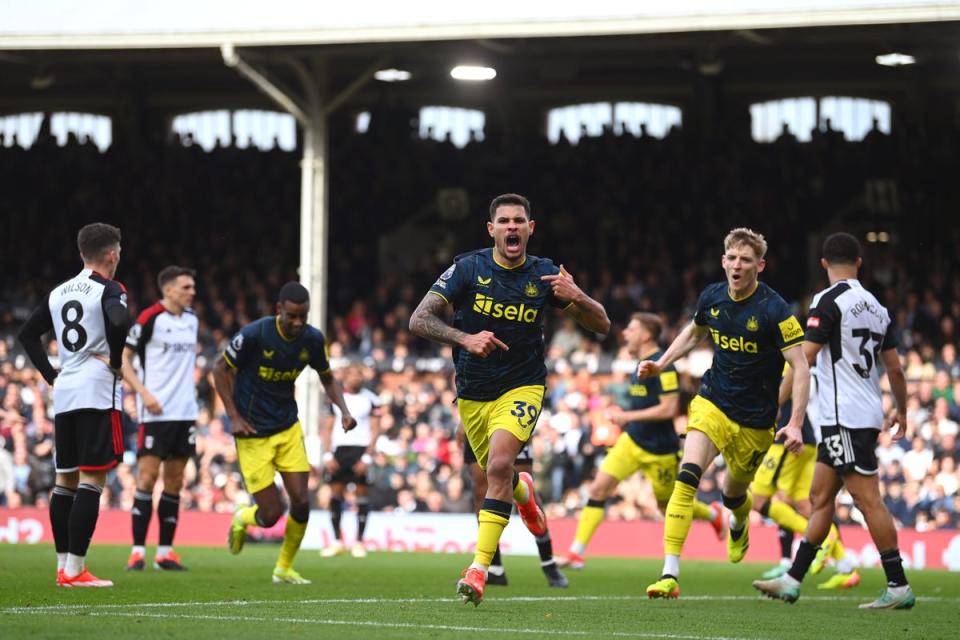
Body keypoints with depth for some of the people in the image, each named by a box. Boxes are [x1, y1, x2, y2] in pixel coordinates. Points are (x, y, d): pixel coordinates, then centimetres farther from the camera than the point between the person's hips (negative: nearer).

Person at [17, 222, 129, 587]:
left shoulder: (58, 293, 15)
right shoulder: (110, 290, -6)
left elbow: (27, 334, 20)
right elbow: (118, 322, -27)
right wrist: (116, 362, -12)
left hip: (64, 394, 7)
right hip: (97, 393, -7)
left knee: (65, 479, 11)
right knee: (92, 480, -7)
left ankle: (64, 565, 13)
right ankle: (75, 569, -12)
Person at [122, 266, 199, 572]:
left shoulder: (192, 320, 12)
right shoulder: (150, 318, -8)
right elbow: (123, 359, -7)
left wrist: (190, 390, 15)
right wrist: (144, 393, -16)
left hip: (185, 411, 6)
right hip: (156, 412, -6)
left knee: (175, 480, 6)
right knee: (148, 476, -8)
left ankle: (165, 551, 10)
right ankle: (138, 550, -5)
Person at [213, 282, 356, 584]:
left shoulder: (312, 339, -6)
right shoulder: (255, 334, -20)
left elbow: (327, 378, 12)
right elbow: (220, 369, -6)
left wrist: (343, 410, -6)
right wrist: (234, 416, -12)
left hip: (288, 428, 4)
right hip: (253, 434, -4)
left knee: (301, 502, -6)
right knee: (271, 514, -7)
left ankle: (284, 569, 17)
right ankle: (241, 519, 31)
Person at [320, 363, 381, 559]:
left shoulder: (370, 399, 2)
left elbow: (375, 430, 0)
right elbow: (328, 428, 11)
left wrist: (367, 457, -10)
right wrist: (328, 455, 0)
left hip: (361, 449, -2)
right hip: (339, 448, 2)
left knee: (362, 492, -4)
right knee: (335, 492, -1)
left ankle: (359, 542, 3)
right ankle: (337, 541, 6)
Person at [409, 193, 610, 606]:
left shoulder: (544, 275, -6)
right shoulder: (469, 268, -10)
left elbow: (601, 325, -1)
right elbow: (419, 320, -16)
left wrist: (576, 297, -23)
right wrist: (465, 338, -33)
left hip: (522, 388, -2)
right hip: (472, 396, 2)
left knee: (499, 464, -26)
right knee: (495, 475, 16)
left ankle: (479, 569, -25)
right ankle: (523, 492, 56)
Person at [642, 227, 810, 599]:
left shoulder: (774, 310, -18)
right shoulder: (712, 297, -3)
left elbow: (800, 368, -17)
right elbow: (694, 333, 21)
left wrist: (795, 424, -26)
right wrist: (661, 364, 8)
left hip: (755, 423, -2)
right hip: (711, 404, 2)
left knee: (733, 495, 16)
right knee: (687, 476, -21)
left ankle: (739, 525, 58)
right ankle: (670, 574, -25)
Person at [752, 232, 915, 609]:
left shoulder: (829, 300, -9)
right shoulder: (876, 307, 14)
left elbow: (804, 358, -15)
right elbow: (895, 369, 19)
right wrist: (901, 411, 33)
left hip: (845, 418, -8)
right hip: (867, 414, 8)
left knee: (868, 500, -7)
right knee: (820, 497, 11)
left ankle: (898, 587, -7)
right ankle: (792, 581, 14)